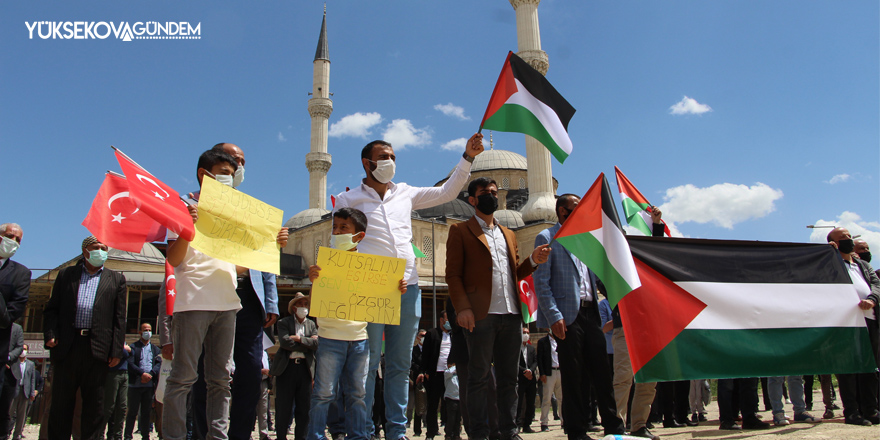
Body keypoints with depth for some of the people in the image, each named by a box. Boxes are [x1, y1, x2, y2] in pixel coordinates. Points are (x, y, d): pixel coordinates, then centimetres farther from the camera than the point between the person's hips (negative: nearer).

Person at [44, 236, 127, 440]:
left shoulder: (116, 279, 14)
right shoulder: (66, 274, 16)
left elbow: (119, 318, 7)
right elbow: (51, 309, 11)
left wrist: (117, 350, -1)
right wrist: (50, 335, -5)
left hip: (97, 348, 0)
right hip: (66, 346, 1)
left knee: (94, 404, 3)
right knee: (61, 402, 4)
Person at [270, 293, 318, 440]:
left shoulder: (311, 324, 18)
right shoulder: (283, 323, 7)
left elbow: (316, 343, 2)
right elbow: (284, 342, -11)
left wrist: (299, 339, -9)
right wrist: (307, 344, -6)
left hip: (305, 367, 3)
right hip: (286, 367, -3)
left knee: (304, 407, 2)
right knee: (283, 407, -2)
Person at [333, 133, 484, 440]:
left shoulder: (405, 194, 18)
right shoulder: (348, 200, 7)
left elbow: (447, 192, 19)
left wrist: (467, 158, 11)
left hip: (408, 289, 4)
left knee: (400, 365, 8)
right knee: (368, 363, -5)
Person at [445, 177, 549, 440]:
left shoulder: (508, 234, 23)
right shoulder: (460, 231, 5)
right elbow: (453, 273, -3)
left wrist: (533, 261, 4)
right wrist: (462, 307, -16)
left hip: (512, 315, 6)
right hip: (481, 315, -5)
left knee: (509, 377, 9)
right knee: (479, 377, 0)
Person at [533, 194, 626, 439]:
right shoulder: (547, 238, 1)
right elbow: (541, 282, -8)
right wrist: (554, 316, -16)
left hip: (590, 313, 6)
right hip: (568, 316, -6)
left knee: (602, 372, 7)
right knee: (574, 377, -2)